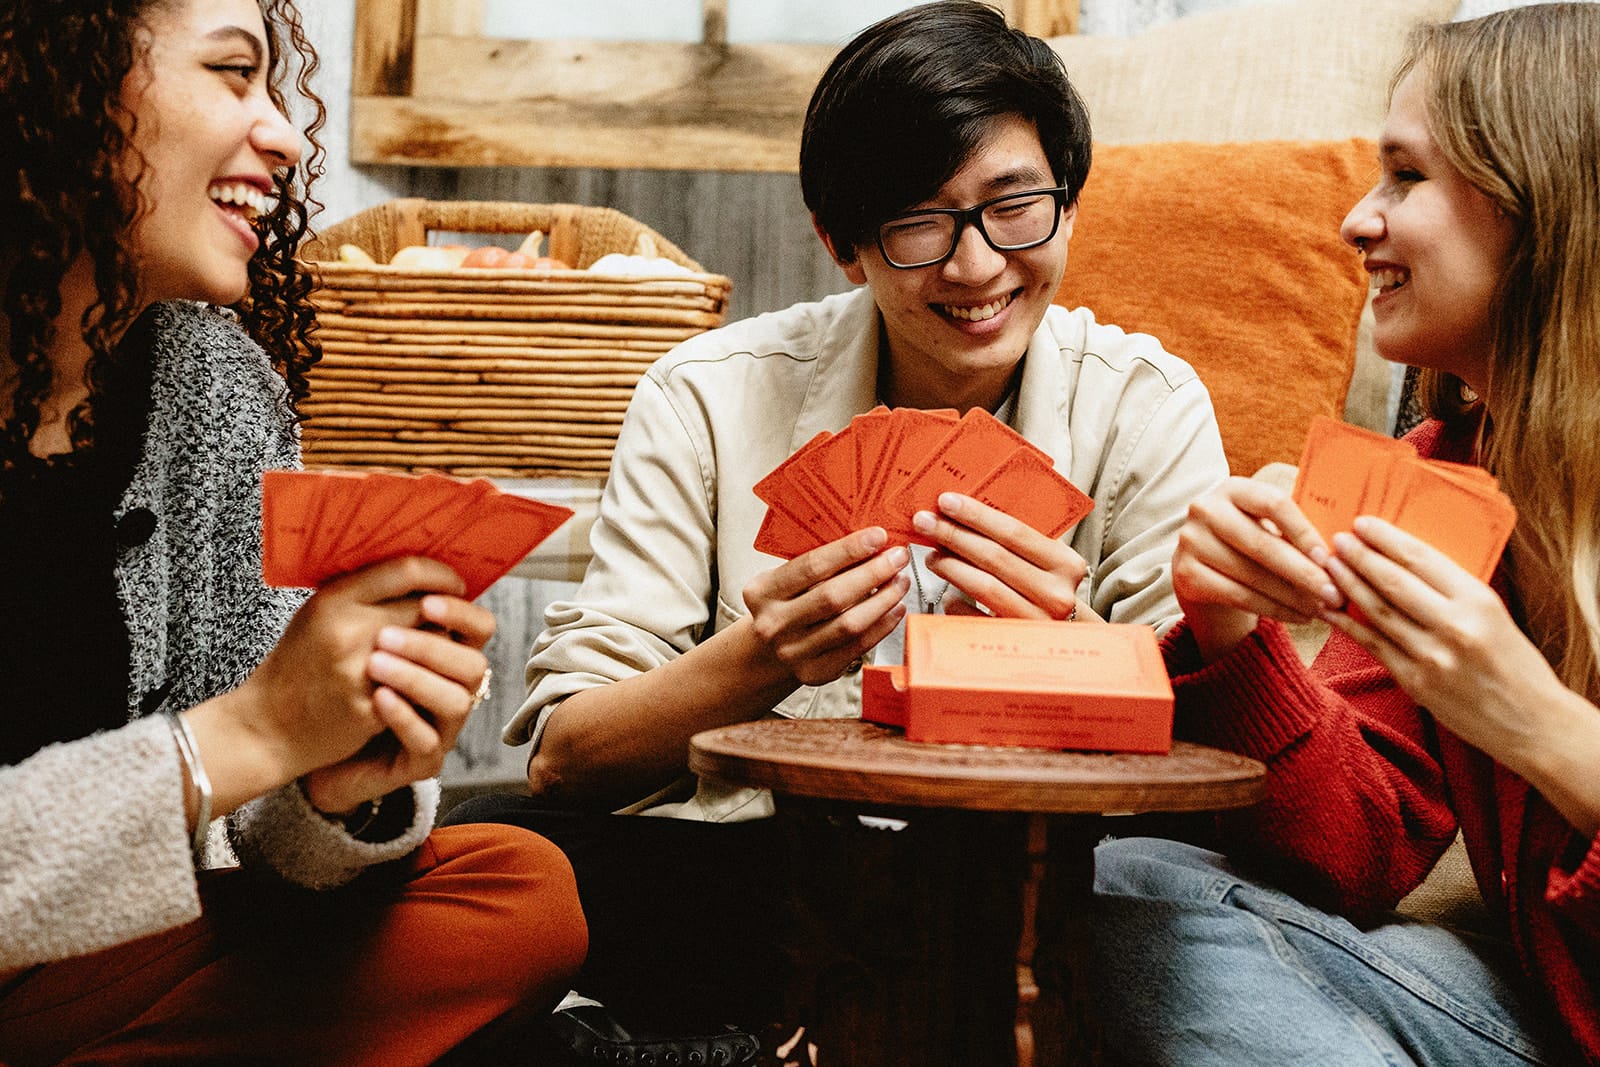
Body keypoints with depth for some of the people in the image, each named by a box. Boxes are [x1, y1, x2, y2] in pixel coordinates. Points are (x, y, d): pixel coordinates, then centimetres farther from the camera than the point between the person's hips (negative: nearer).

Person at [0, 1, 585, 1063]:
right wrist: (251, 735, -27)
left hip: (106, 970, 7)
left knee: (521, 890, -11)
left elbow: (252, 844, 3)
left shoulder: (218, 385, 1)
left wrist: (344, 786, -18)